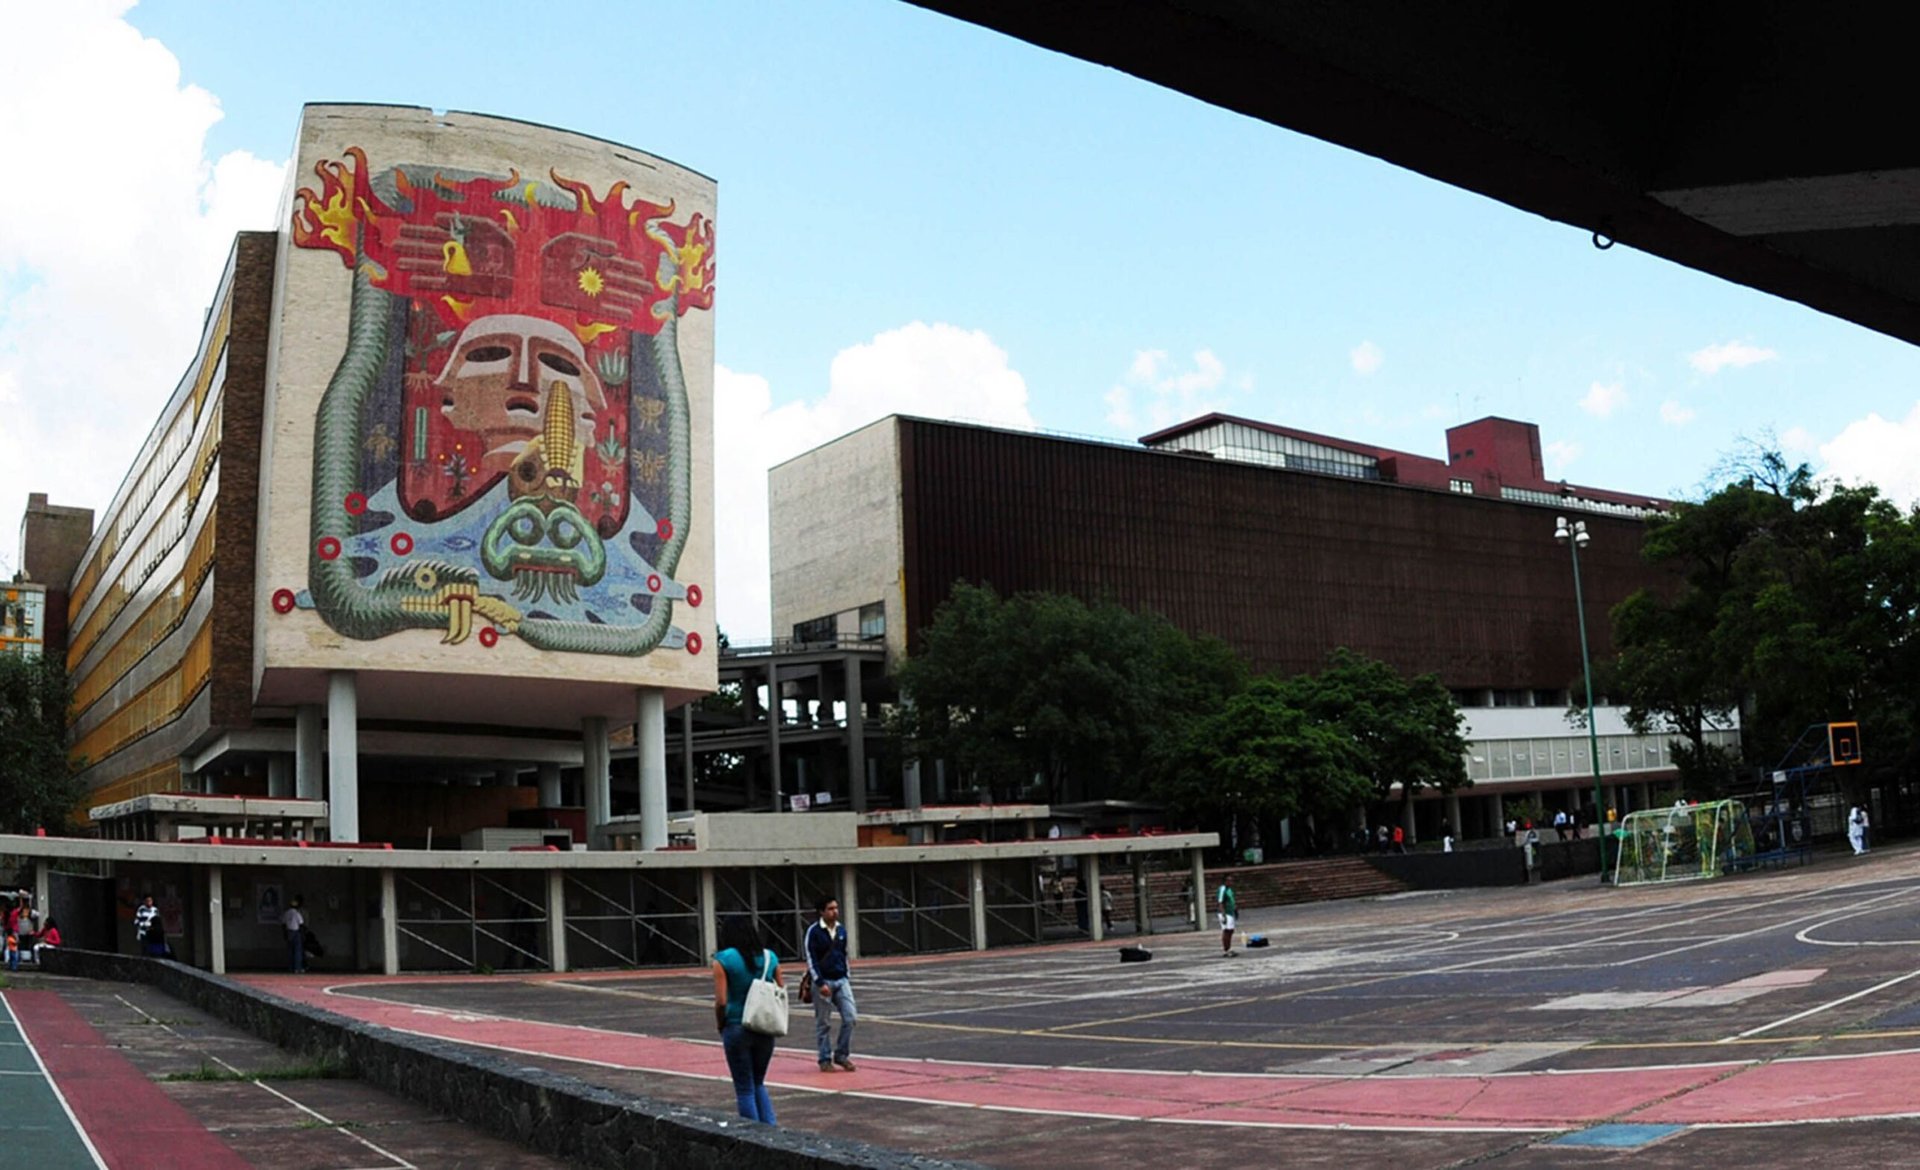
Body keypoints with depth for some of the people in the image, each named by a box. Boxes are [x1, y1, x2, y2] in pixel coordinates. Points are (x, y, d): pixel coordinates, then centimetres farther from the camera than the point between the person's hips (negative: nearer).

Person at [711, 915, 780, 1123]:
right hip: (765, 1029, 4)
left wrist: (721, 1026, 3)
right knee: (759, 1083, 21)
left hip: (737, 1028, -4)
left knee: (745, 1089, 8)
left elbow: (721, 1002, -13)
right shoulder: (769, 957, 4)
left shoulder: (723, 960, -8)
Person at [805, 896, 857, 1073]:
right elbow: (811, 959, -12)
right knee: (823, 1023, 2)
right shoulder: (814, 931, -9)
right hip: (823, 982, -5)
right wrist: (820, 983, -17)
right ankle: (825, 1060, 13)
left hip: (841, 980, 5)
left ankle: (841, 1055, 9)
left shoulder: (841, 929, 9)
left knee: (851, 1017, -4)